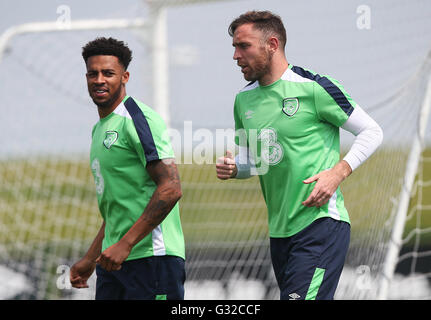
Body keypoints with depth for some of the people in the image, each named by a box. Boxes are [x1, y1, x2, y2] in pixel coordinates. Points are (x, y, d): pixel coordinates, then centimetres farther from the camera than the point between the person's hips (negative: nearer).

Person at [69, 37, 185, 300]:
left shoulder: (138, 119, -9)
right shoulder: (100, 129, 20)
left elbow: (170, 189, -19)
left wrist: (126, 244, -20)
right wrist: (90, 260, 24)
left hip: (151, 258, -9)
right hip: (113, 260, 9)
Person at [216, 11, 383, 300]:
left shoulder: (313, 87, -8)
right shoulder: (244, 99, 12)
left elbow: (372, 132, -3)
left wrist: (338, 172, -16)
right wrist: (232, 168, -1)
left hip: (321, 224, -7)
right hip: (279, 230, 7)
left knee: (299, 297, -20)